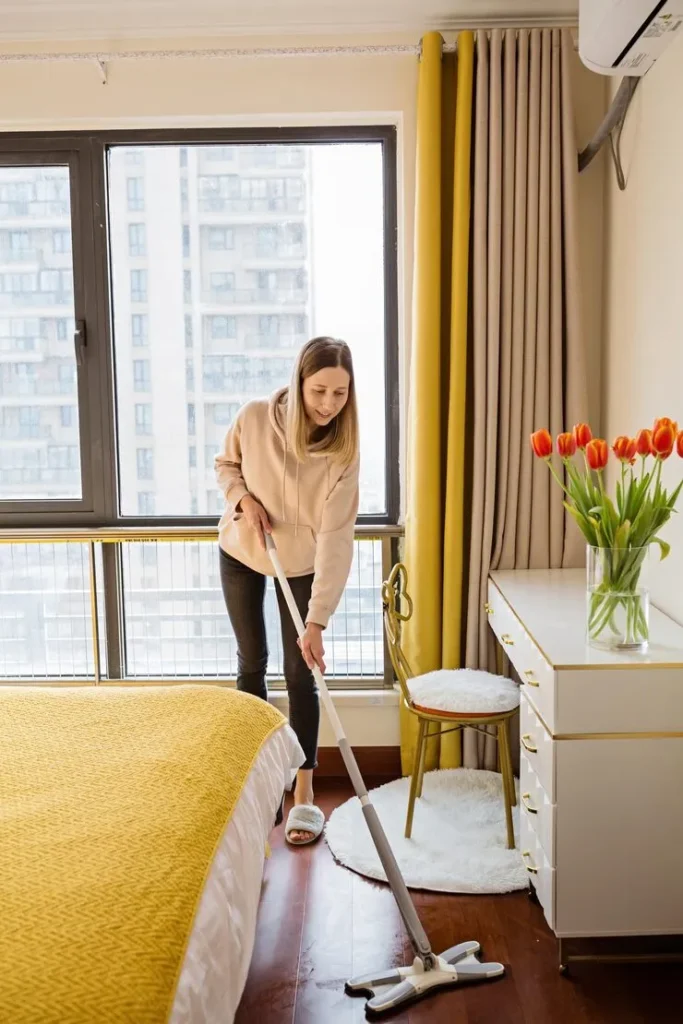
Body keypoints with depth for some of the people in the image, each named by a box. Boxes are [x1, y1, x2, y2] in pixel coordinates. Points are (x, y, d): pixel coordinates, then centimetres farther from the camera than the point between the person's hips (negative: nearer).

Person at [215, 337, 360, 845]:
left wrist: (318, 620, -36)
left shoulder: (343, 450, -27)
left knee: (300, 674, -1)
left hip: (301, 563, -1)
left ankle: (304, 793, 9)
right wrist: (244, 499, -23)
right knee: (252, 662, 11)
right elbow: (226, 464, -1)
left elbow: (335, 538, -30)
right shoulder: (255, 417, -23)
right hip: (241, 552, 2)